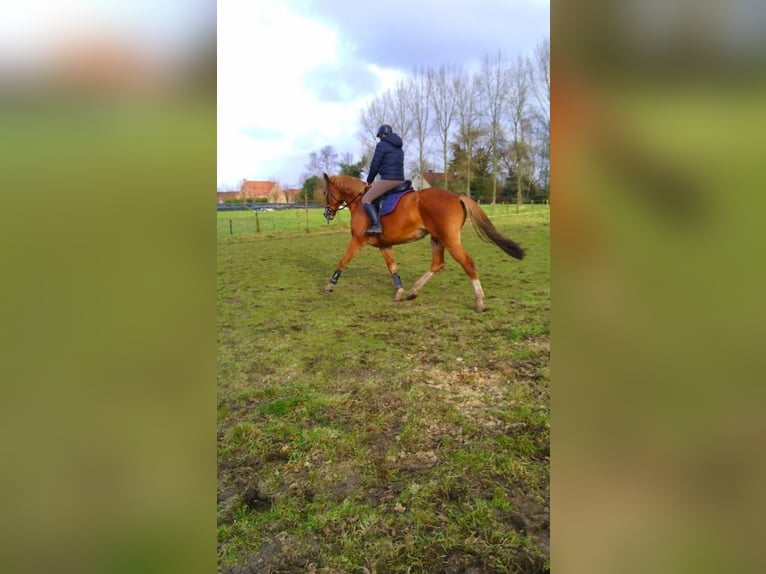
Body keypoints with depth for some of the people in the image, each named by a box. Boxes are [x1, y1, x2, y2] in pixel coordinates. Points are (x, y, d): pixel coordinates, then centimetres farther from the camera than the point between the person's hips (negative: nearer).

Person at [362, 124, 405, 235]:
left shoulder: (381, 145, -3)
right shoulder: (399, 148, 22)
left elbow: (374, 165, -3)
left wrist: (369, 181, 11)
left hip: (387, 180, -8)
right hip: (400, 181, 8)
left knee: (366, 200, -7)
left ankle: (376, 225, -25)